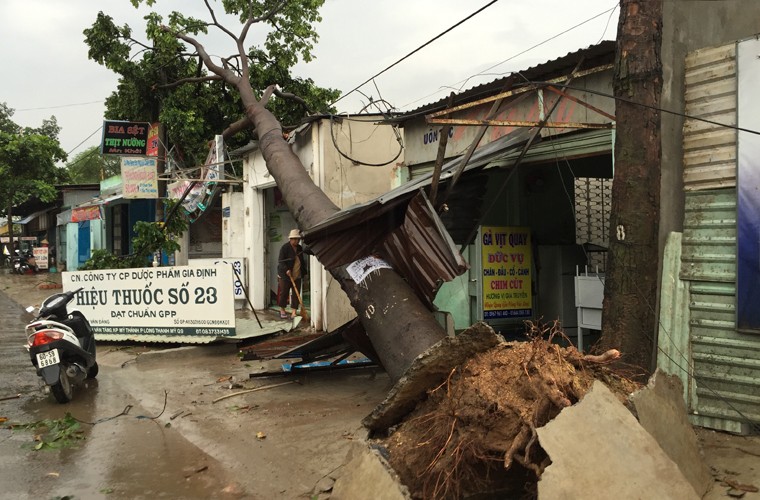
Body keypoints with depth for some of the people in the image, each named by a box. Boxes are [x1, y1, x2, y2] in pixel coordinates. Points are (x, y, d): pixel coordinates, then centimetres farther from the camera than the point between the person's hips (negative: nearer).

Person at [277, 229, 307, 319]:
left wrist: (304, 271, 12)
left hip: (297, 276, 5)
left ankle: (293, 312, 1)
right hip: (285, 275, -5)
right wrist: (286, 270, -26)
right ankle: (282, 310, 20)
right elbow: (281, 261, -14)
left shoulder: (300, 248, 11)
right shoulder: (285, 248, -9)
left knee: (296, 294, 0)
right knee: (284, 293, 3)